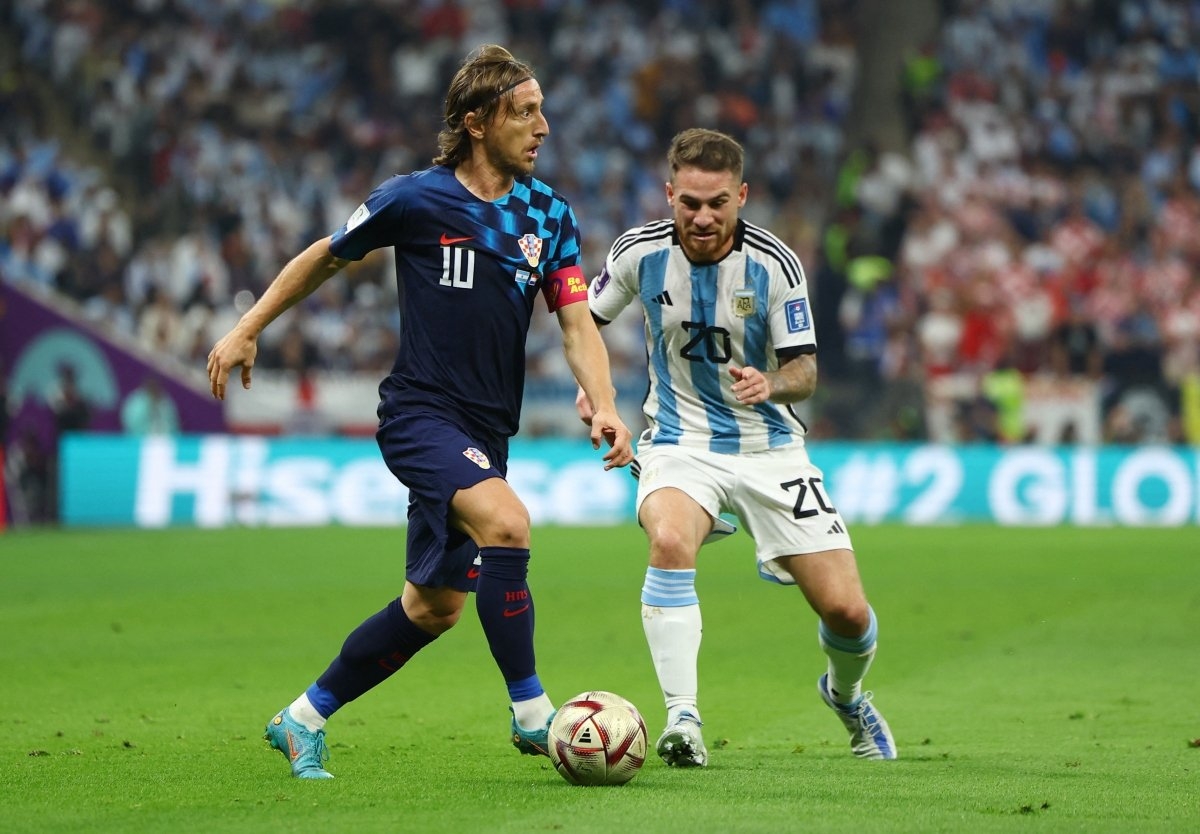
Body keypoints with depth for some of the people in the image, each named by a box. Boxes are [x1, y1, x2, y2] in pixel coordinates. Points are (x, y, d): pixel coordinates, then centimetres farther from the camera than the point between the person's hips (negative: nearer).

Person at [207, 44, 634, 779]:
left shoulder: (549, 214, 4)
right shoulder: (416, 199, -9)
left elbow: (577, 325, 1)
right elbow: (327, 257, 6)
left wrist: (605, 409, -16)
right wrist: (247, 329, 10)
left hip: (487, 433, 6)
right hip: (421, 411, -6)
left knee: (433, 609, 11)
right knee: (506, 523, -30)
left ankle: (304, 720, 27)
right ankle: (532, 713, -20)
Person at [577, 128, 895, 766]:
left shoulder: (774, 264, -13)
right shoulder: (639, 252, -9)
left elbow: (804, 370, -11)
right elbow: (585, 318, 11)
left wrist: (771, 384, -33)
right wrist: (590, 383, -7)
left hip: (768, 446, 0)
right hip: (680, 443, 0)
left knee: (847, 611, -6)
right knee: (670, 541, -36)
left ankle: (846, 694, 31)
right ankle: (682, 719, -33)